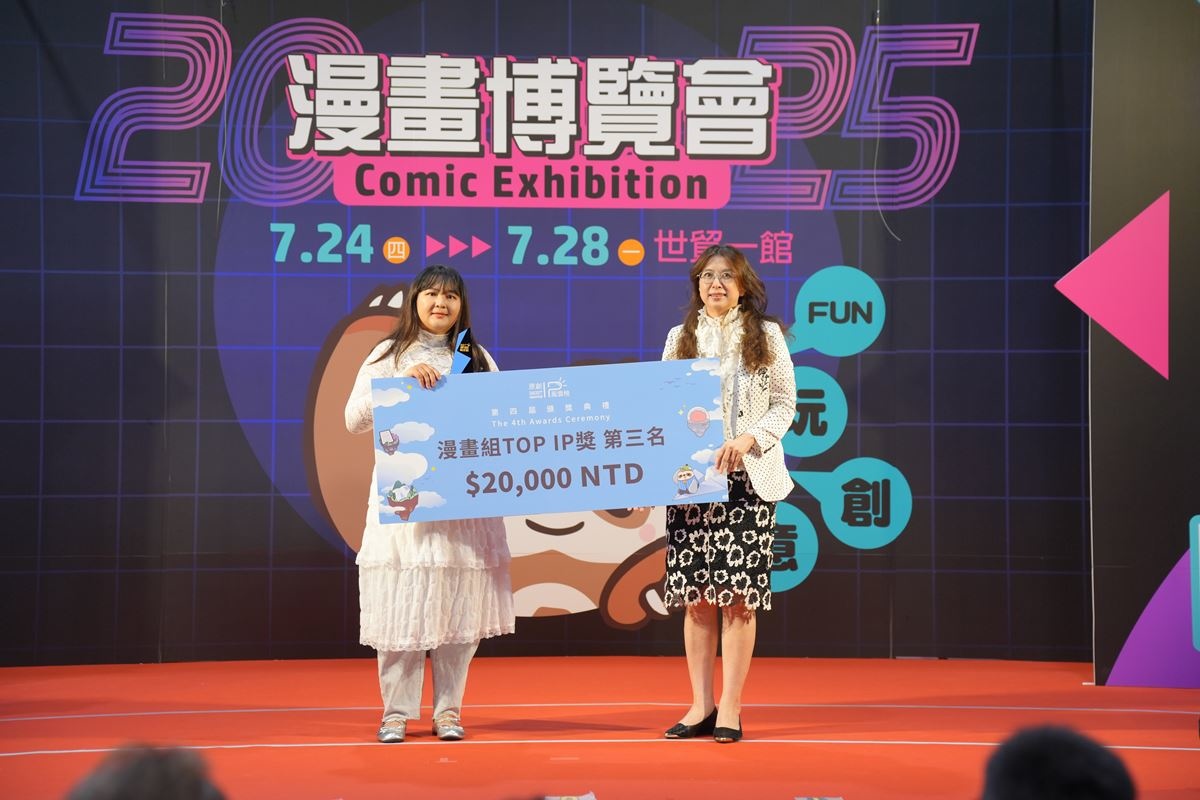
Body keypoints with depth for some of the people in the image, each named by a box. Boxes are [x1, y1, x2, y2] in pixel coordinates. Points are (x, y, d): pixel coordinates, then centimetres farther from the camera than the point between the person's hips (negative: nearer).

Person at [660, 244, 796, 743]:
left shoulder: (766, 335, 5)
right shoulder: (680, 338, 11)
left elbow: (784, 404, 2)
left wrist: (748, 440, -14)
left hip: (749, 477, -2)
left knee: (739, 591, -5)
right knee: (696, 593, 1)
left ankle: (730, 708, 0)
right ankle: (701, 706, 8)